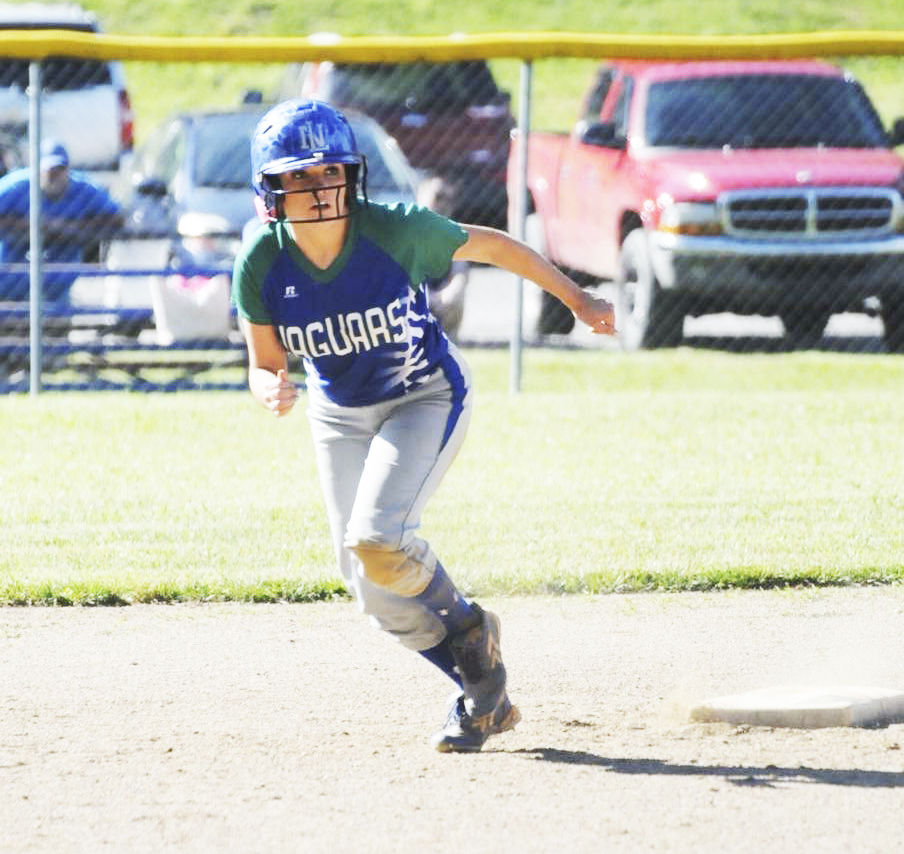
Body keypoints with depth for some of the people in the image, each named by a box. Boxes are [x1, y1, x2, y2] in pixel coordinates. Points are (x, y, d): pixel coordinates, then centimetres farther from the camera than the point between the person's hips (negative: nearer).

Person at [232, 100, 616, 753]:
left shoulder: (396, 232, -26)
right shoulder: (262, 263, -19)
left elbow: (489, 246, -9)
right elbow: (267, 364, -8)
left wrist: (575, 298, -1)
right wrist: (272, 391, -32)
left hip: (427, 399, -4)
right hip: (340, 416, 4)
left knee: (377, 541, -25)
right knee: (373, 590, 1)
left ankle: (469, 627, 4)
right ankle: (483, 696, 19)